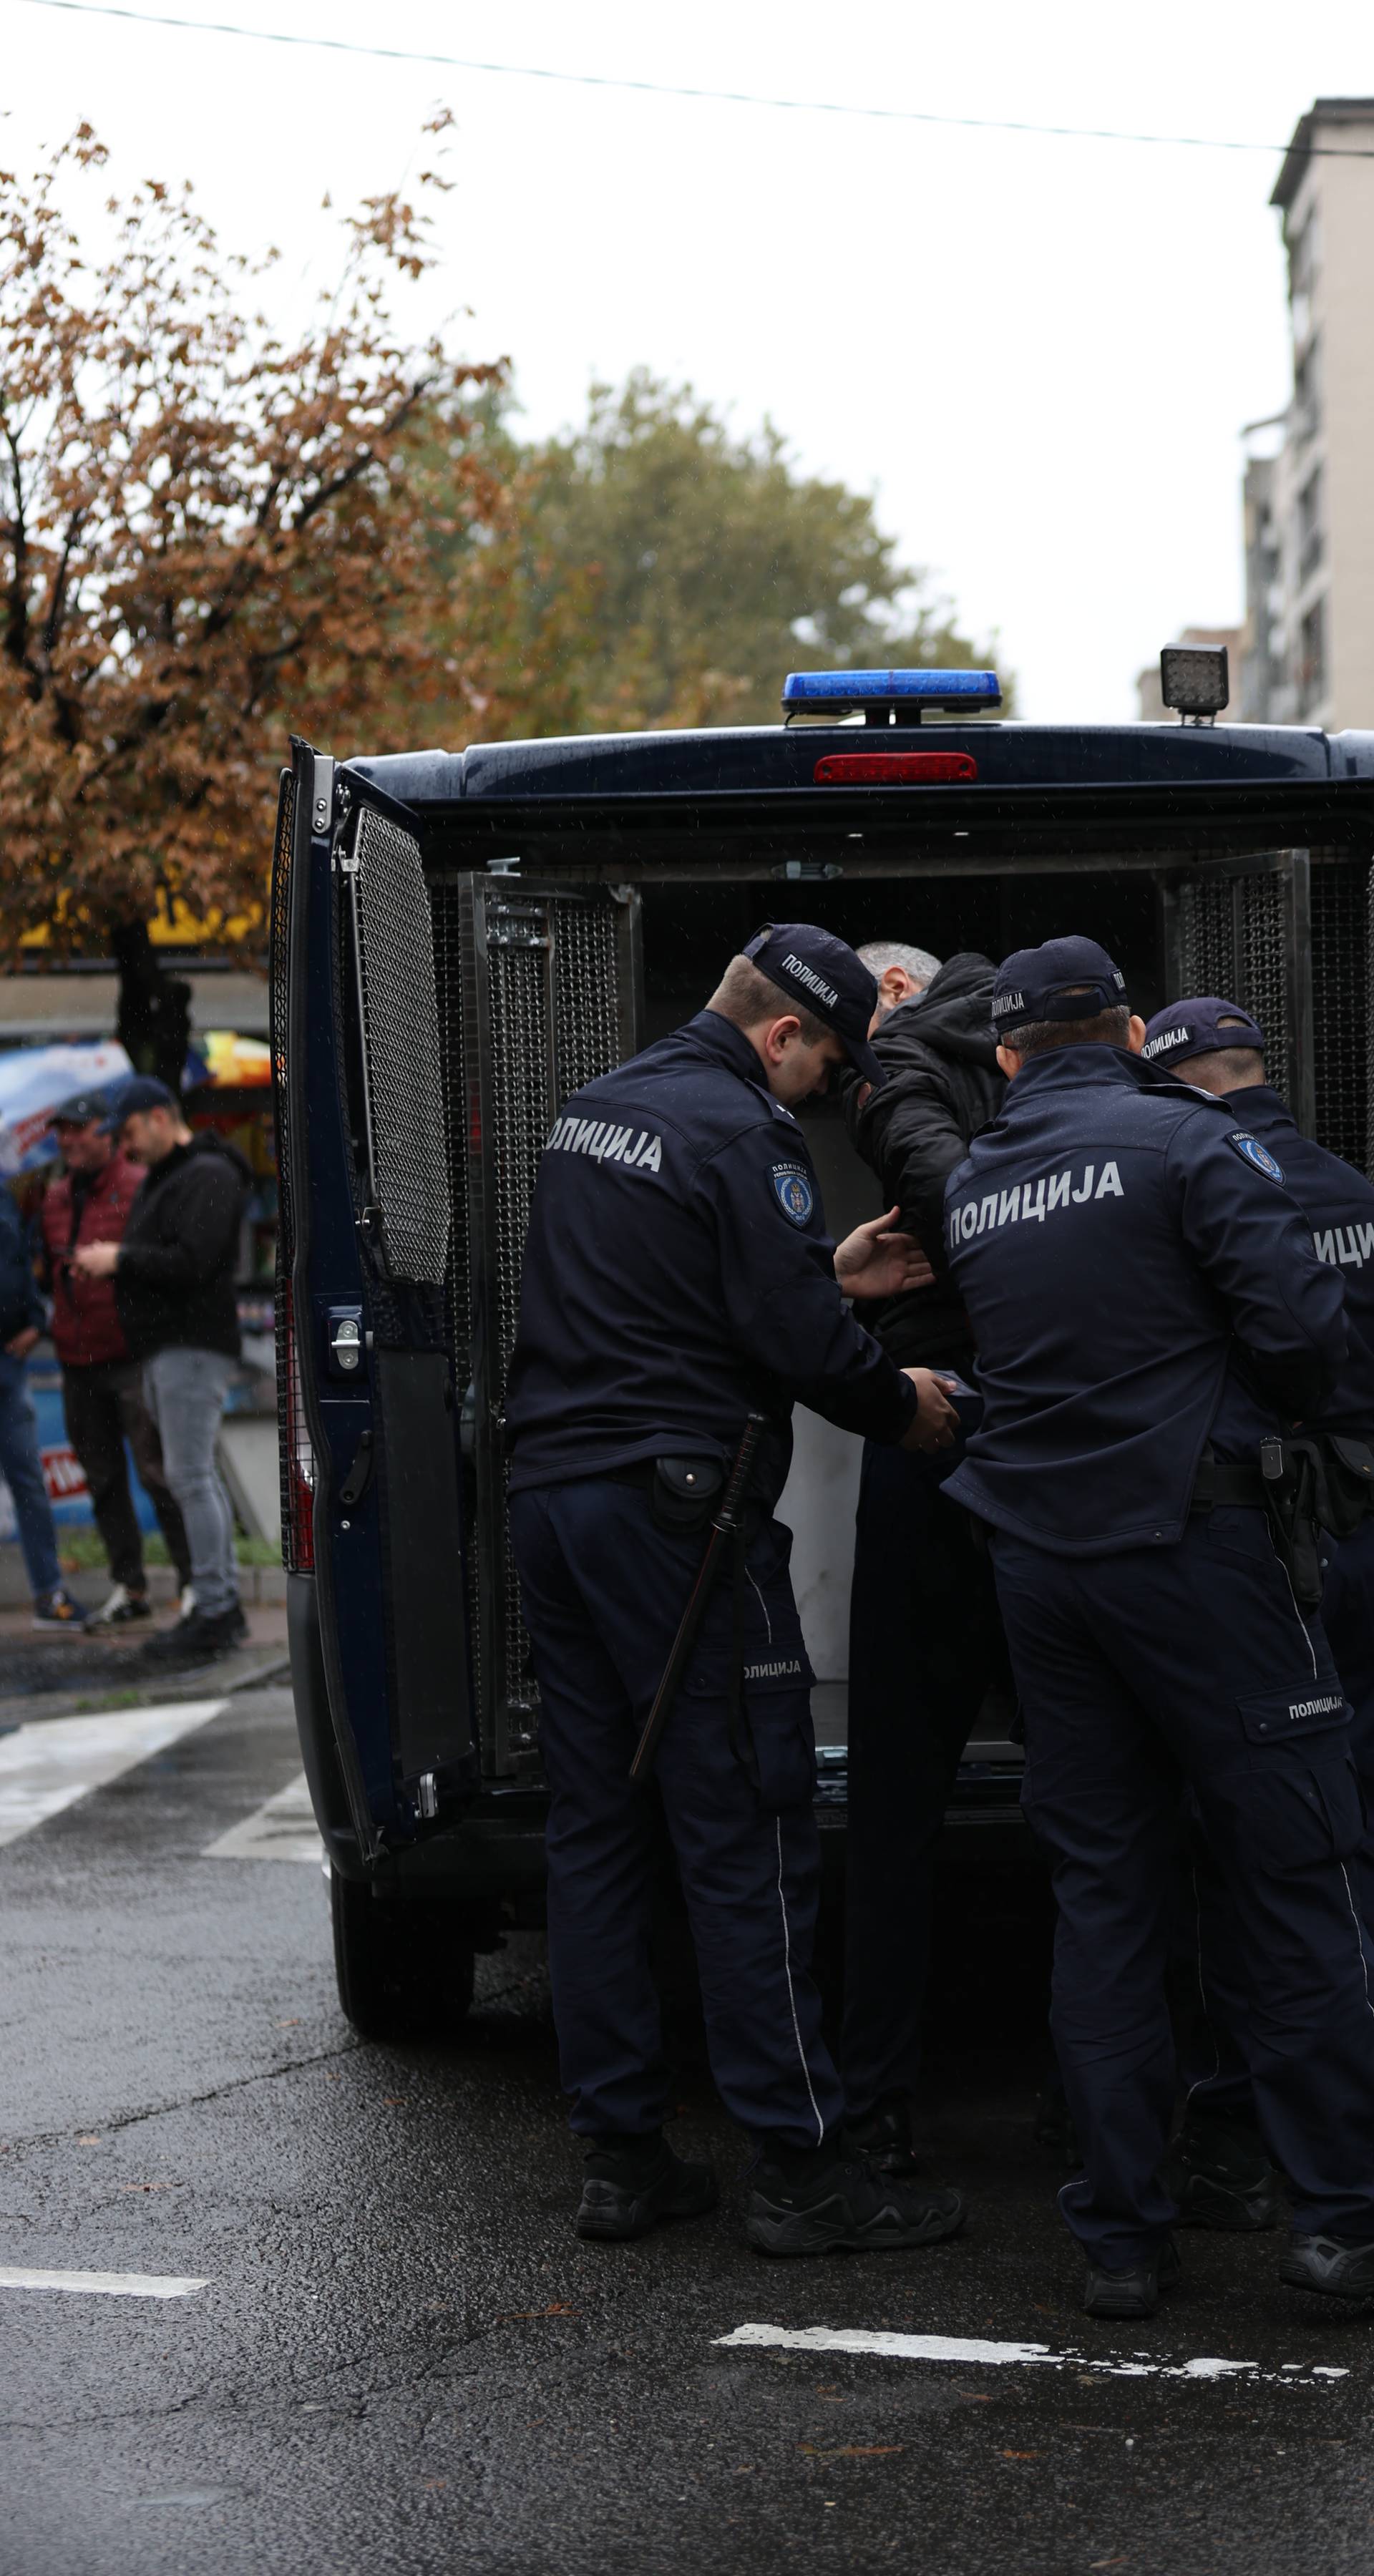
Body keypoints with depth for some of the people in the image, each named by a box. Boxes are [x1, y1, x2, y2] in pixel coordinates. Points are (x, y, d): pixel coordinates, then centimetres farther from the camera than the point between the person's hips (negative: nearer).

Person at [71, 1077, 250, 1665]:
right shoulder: (161, 1179, 21)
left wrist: (120, 1258, -14)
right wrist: (106, 1258, 6)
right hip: (164, 1347, 10)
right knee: (196, 1476, 10)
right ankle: (224, 1604, 13)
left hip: (193, 1346, -10)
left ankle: (213, 1612, -13)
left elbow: (192, 1262, -22)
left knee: (190, 1475, -13)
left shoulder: (209, 1176, -12)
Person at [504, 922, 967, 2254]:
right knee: (747, 1840, -4)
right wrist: (902, 1406, 2)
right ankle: (802, 2167, -2)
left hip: (551, 1494, 9)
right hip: (672, 1508, -9)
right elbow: (798, 1343, -16)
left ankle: (618, 2154, 14)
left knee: (594, 1830, 10)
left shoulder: (594, 1109, 16)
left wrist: (827, 1275, 26)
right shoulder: (740, 1132, -12)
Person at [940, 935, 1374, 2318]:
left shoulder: (969, 1188, 12)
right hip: (1186, 1536, -5)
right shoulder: (1186, 1142, -7)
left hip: (1037, 1559, 6)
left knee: (1100, 1891, 9)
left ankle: (1121, 2235, 9)